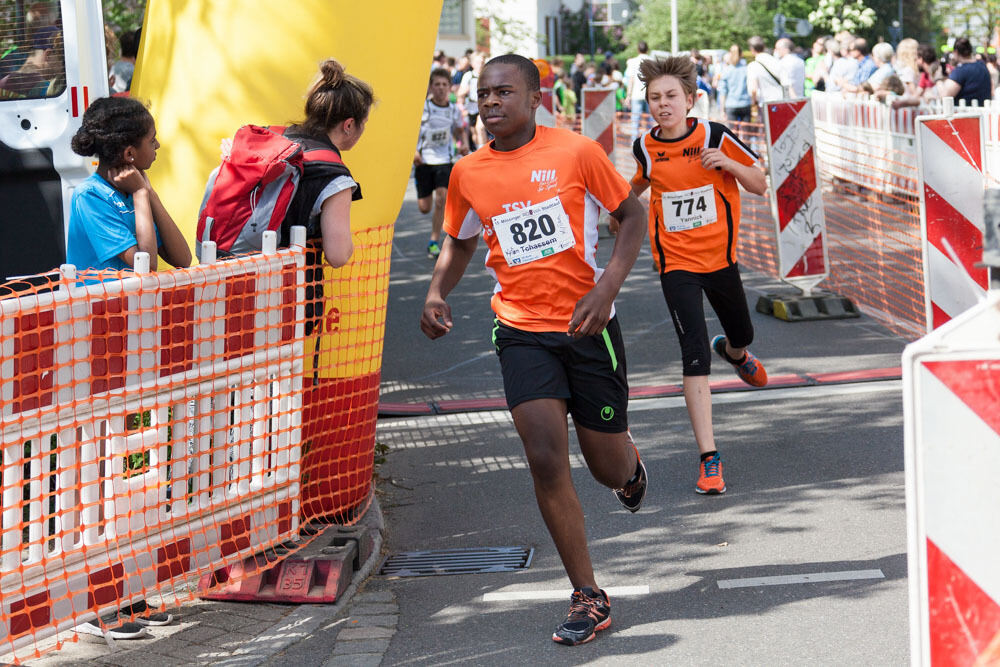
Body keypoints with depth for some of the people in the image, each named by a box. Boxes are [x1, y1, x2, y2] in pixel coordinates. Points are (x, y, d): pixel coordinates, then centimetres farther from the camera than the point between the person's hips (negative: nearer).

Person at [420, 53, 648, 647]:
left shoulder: (576, 152, -9)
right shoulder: (468, 174, 2)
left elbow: (632, 216, -1)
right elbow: (460, 243, 19)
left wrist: (607, 287, -14)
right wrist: (437, 293, -1)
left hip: (587, 327, -2)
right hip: (521, 331, 2)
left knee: (608, 469, 7)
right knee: (546, 459, -13)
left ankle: (629, 460, 48)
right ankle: (589, 599, -3)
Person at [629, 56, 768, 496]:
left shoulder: (714, 136, -11)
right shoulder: (646, 147, -4)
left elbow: (760, 185, -6)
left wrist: (726, 162, -21)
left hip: (720, 256, 1)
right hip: (676, 263, -1)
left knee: (742, 335, 22)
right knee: (695, 352, -14)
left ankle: (734, 353, 65)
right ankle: (709, 458, -15)